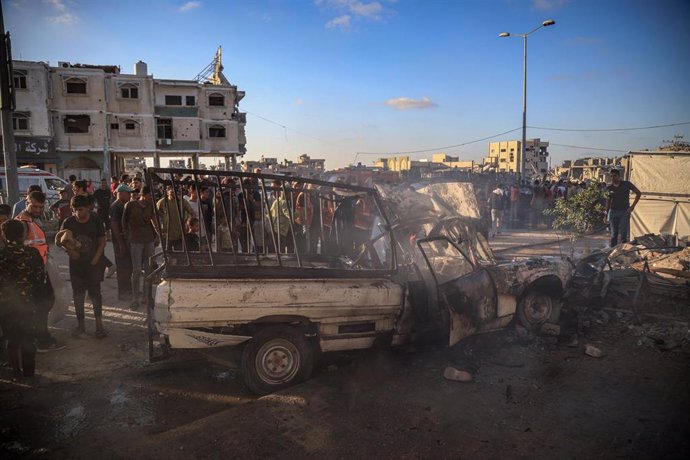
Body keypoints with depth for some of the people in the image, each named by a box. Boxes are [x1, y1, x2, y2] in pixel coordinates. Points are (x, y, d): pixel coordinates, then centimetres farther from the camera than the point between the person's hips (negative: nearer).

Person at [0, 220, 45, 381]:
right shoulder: (32, 253, -10)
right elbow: (41, 276, -6)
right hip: (27, 302, 1)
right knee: (28, 337, 15)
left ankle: (18, 373, 15)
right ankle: (29, 371, 21)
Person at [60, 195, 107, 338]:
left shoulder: (95, 221, -5)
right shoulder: (68, 223, -2)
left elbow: (102, 241, -1)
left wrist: (95, 259, -9)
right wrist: (69, 250, -17)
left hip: (94, 263, -2)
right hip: (76, 263, 3)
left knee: (95, 292, -5)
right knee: (78, 294, 9)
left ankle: (99, 325, 3)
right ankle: (81, 324, 21)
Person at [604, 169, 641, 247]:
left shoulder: (626, 184, -2)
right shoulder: (609, 188, 4)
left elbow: (638, 193, 3)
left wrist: (632, 206, -5)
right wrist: (606, 215, 9)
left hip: (624, 212, -2)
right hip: (613, 212, 2)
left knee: (623, 234, -7)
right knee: (614, 234, 6)